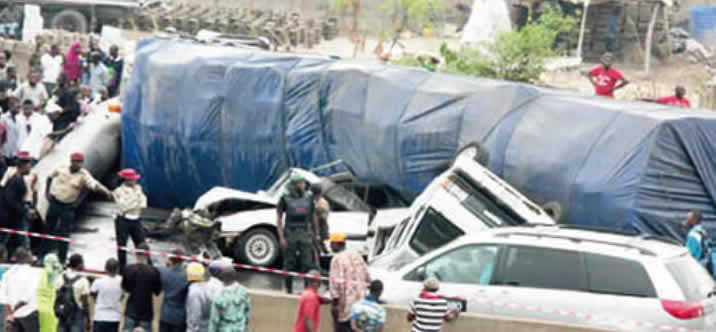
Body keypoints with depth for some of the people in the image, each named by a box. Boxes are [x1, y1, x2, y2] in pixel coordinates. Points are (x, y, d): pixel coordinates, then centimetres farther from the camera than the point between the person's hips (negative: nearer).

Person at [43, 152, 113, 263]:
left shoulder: (83, 175, -13)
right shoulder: (61, 169, -6)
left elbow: (94, 184, -28)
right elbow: (50, 177, 13)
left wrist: (105, 191, -45)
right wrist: (47, 191, 6)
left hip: (68, 208, -2)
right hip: (54, 203, 2)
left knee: (64, 233, -3)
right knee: (48, 229, 11)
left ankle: (62, 260, 5)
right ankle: (43, 255, 25)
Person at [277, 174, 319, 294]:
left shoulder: (308, 199, 10)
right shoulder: (285, 199, 0)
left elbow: (313, 217, 19)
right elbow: (279, 218, -2)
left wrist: (315, 234, 17)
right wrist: (281, 237, -10)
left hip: (305, 235, 2)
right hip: (290, 234, -2)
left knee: (307, 263, -4)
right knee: (289, 264, 4)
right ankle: (289, 290, 12)